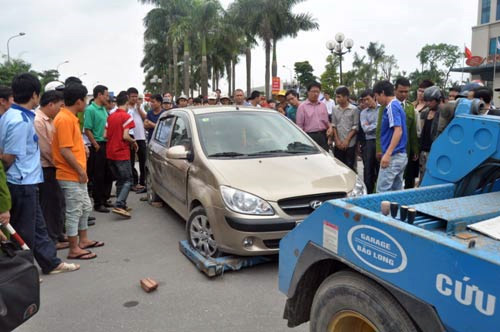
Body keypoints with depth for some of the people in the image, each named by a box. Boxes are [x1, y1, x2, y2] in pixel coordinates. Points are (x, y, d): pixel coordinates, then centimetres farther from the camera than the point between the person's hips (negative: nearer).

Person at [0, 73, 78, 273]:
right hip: (22, 183, -10)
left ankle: (51, 263, 30)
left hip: (27, 182, 10)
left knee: (38, 226, 18)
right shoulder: (20, 121, -21)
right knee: (24, 231, 5)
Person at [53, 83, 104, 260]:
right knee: (74, 211, -1)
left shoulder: (70, 117, 12)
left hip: (76, 174, 10)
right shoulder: (65, 119, -19)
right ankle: (74, 249, 9)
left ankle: (83, 240, 32)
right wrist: (80, 170, -18)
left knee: (85, 207, 19)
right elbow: (65, 150, -23)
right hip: (71, 175, -10)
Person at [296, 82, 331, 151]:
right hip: (310, 136, -4)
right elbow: (299, 125, -4)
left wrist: (329, 127, -1)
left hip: (323, 136, 5)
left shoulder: (323, 105, 13)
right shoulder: (302, 106, -2)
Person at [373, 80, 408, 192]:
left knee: (382, 191, -7)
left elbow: (398, 131, -22)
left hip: (393, 156, -10)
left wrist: (388, 154, -26)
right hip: (401, 156, 10)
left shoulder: (392, 107, -13)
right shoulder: (397, 105, 16)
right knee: (397, 191, 13)